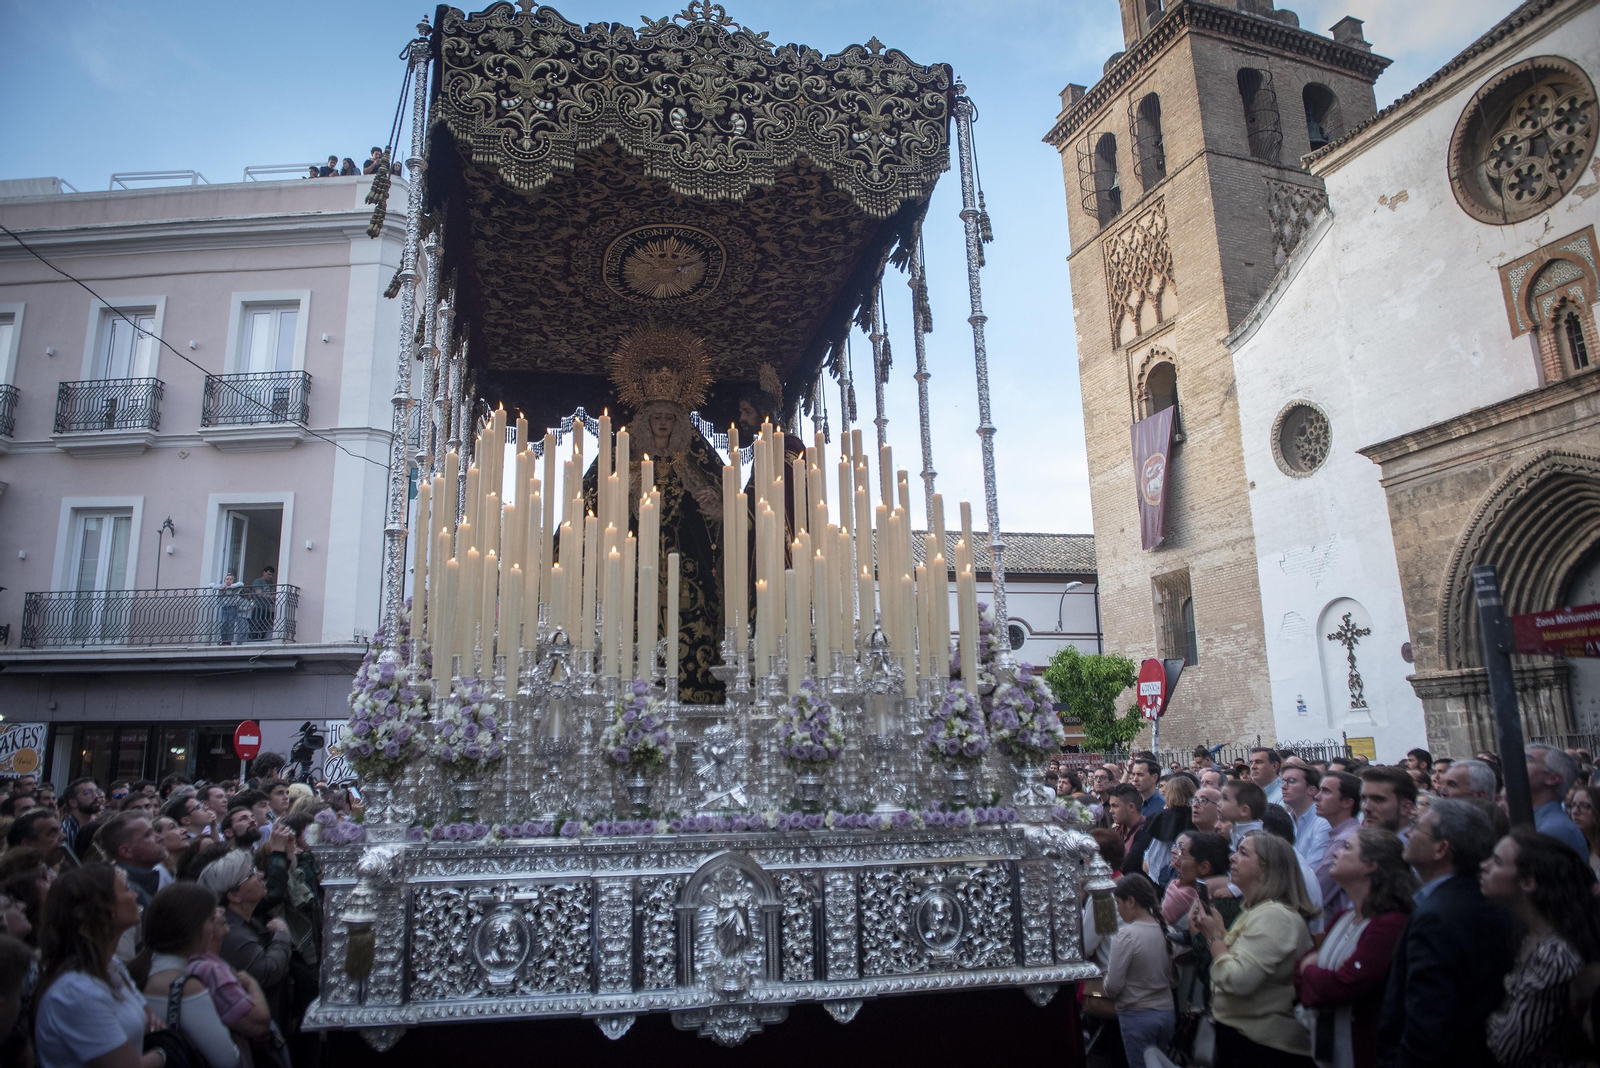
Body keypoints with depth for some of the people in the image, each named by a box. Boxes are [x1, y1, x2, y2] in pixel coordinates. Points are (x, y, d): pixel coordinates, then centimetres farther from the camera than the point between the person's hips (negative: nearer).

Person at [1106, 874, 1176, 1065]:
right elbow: (1172, 977, 10)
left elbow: (1113, 985, -16)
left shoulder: (1126, 934, -20)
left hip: (1137, 1016, -6)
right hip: (1167, 1012, 6)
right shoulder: (1163, 930, -1)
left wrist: (1108, 994, 4)